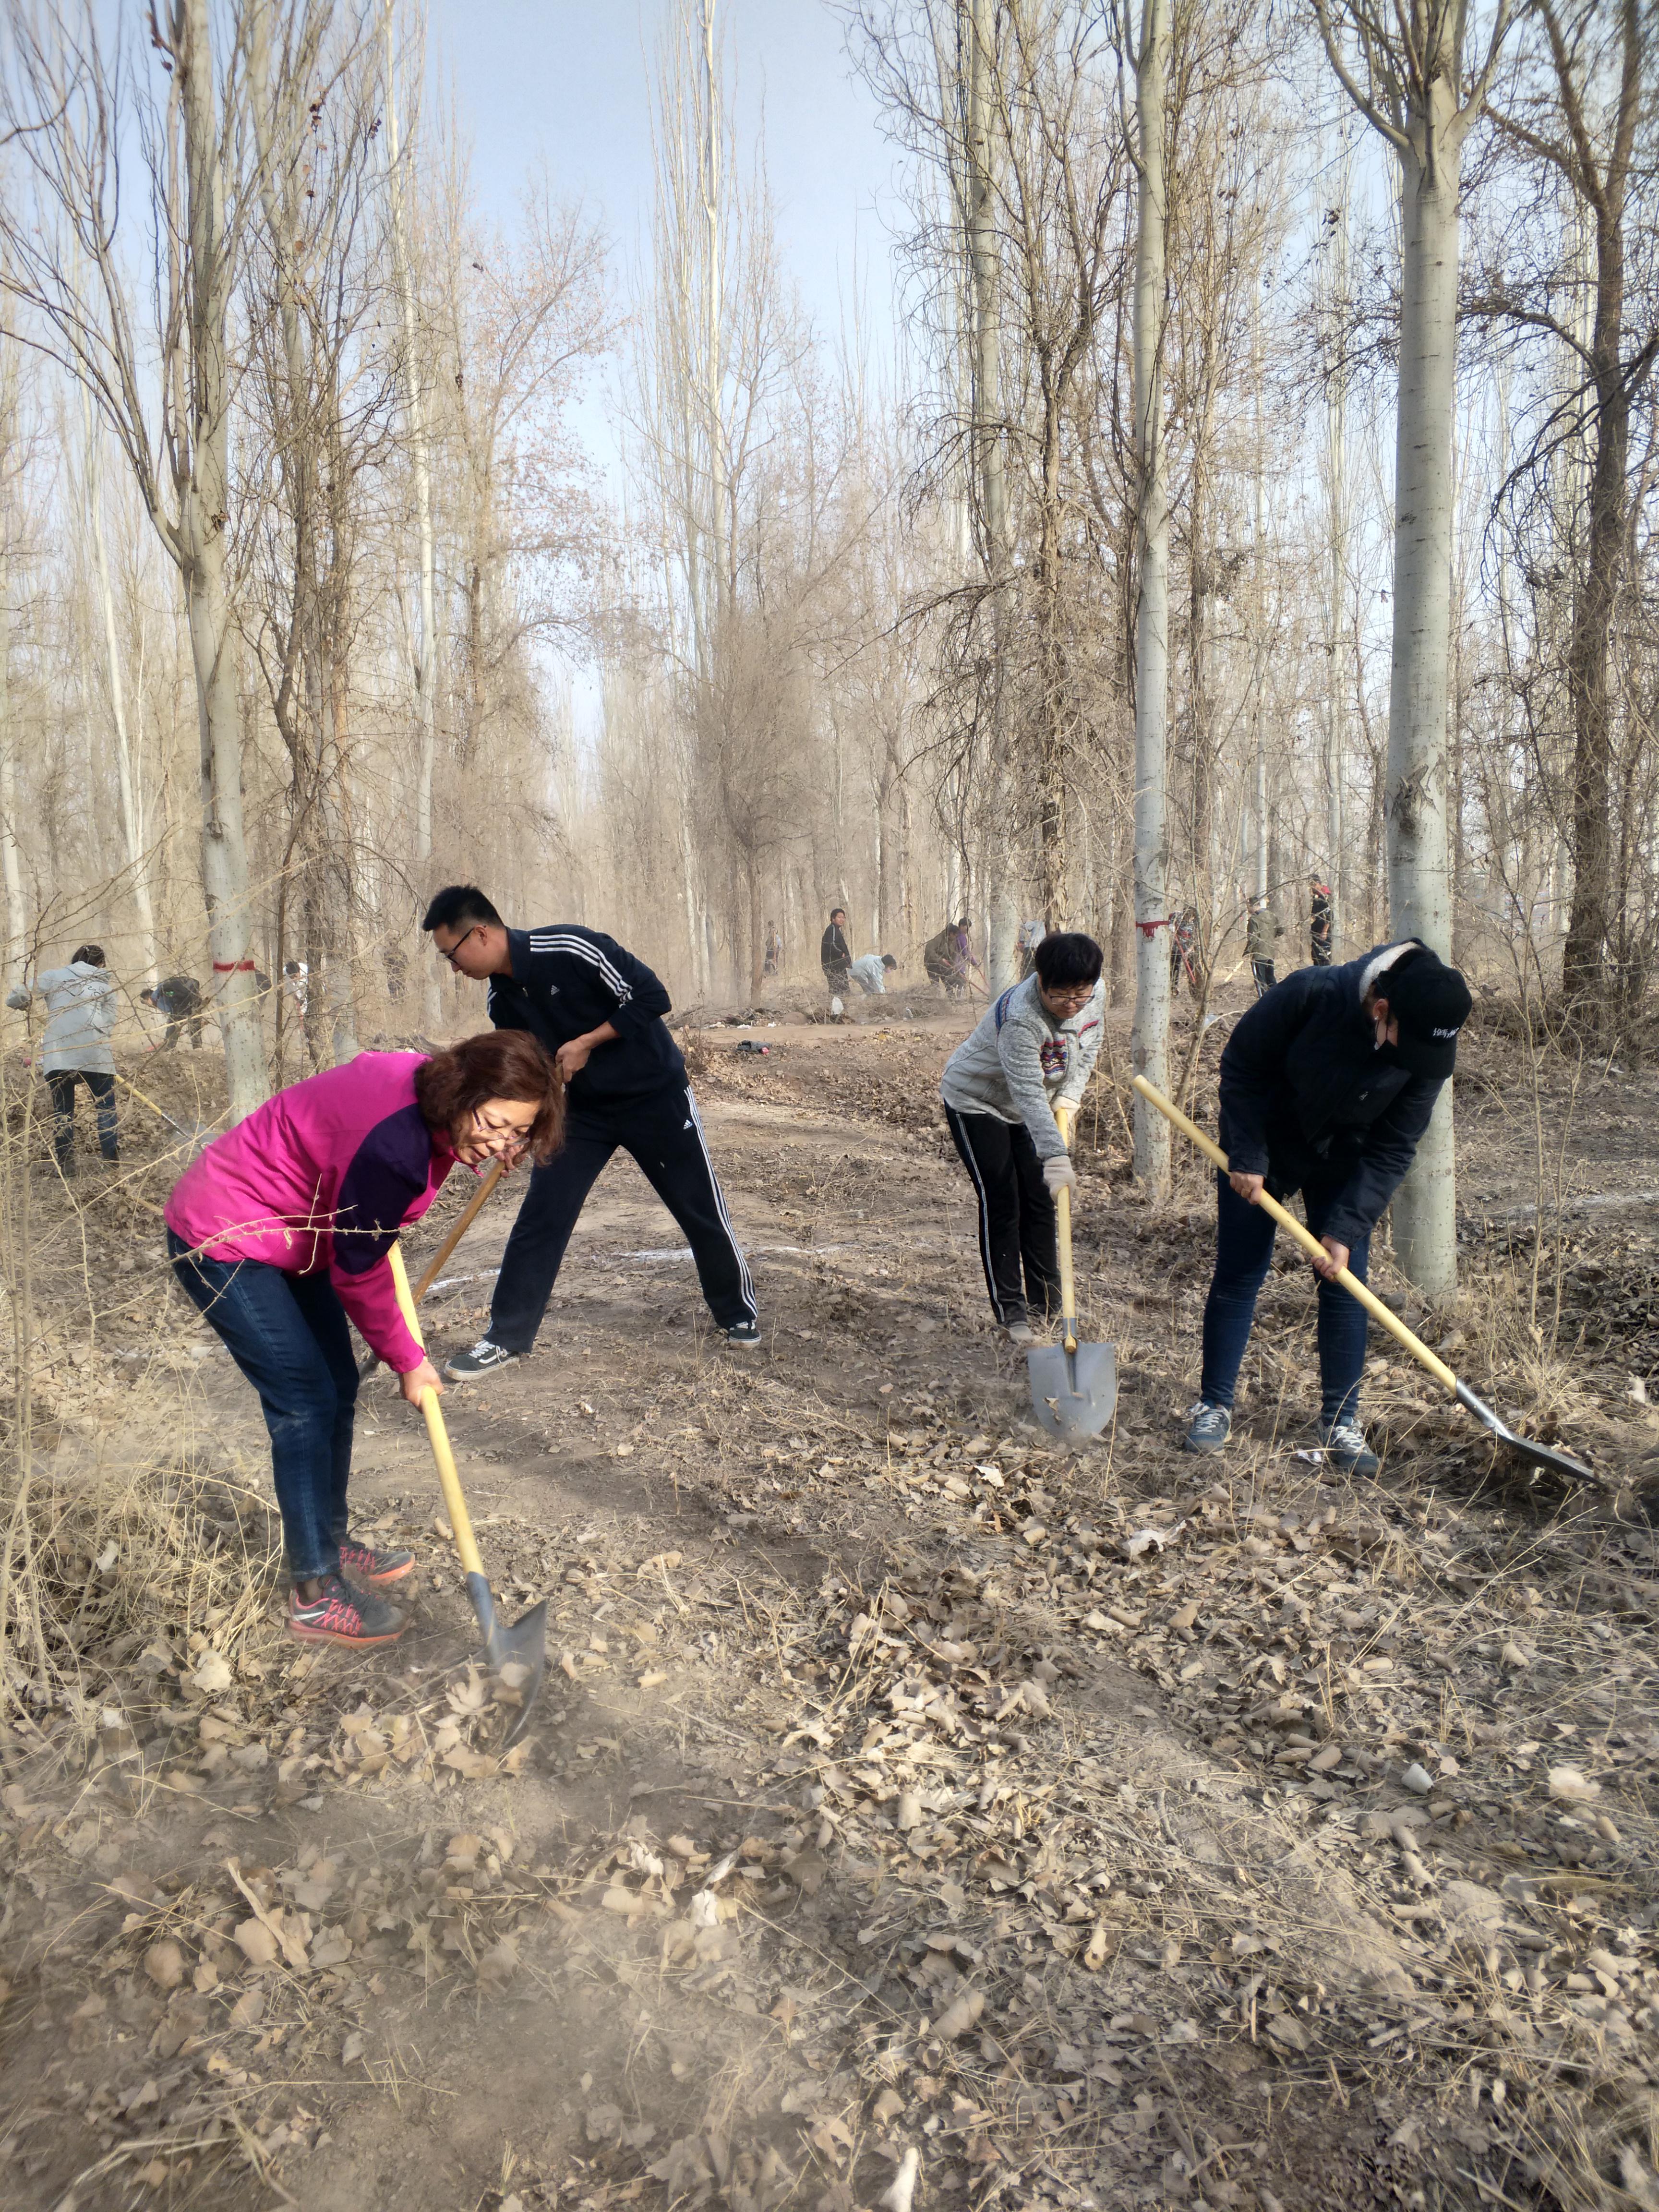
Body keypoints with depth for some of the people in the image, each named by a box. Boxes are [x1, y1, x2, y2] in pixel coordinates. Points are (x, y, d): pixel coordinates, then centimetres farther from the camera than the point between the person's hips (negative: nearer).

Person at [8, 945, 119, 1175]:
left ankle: (66, 1165, 6)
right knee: (106, 1109, 8)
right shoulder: (106, 983, 14)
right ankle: (114, 1161, 3)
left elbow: (14, 998, 8)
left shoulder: (52, 976, 12)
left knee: (62, 1112, 8)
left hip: (58, 1055, 0)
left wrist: (25, 1006, 28)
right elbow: (110, 1023, 7)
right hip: (96, 1055, 0)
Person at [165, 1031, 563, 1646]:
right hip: (222, 1245, -9)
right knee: (306, 1403, -8)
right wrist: (407, 1361, -10)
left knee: (339, 1387, 13)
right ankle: (315, 1593, 4)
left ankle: (333, 1543, 30)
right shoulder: (393, 1144, -35)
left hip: (287, 1236, 10)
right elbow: (358, 1272, -22)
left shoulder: (427, 1091, -10)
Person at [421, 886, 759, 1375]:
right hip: (581, 1109, 6)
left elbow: (651, 998, -22)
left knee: (702, 1210, 5)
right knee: (539, 1216, -2)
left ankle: (739, 1315, 26)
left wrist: (586, 1043, -22)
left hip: (655, 1096, -6)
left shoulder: (571, 949, -24)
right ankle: (507, 1338, 9)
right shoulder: (502, 1000, -2)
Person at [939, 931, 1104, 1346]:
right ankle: (1012, 1313, -1)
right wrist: (1056, 1157, -50)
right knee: (1000, 1203, -9)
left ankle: (1047, 1306, 17)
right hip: (976, 1099, -7)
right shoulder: (1020, 1018, -39)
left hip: (1030, 1102, 7)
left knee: (1040, 1200, 7)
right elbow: (1030, 1095, -43)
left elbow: (1088, 1044, 4)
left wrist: (1069, 1094, -7)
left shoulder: (1095, 992, -16)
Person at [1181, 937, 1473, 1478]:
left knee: (1345, 1283, -1)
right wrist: (1246, 1158, -17)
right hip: (1261, 1150, -2)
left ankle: (1340, 1422, 11)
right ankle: (1214, 1405, 14)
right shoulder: (1312, 993, -32)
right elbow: (1242, 1067, -18)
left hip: (1341, 1163, 2)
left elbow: (1392, 1150, -15)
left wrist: (1346, 1229, -21)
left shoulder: (1427, 1052, -23)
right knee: (1238, 1276, 1)